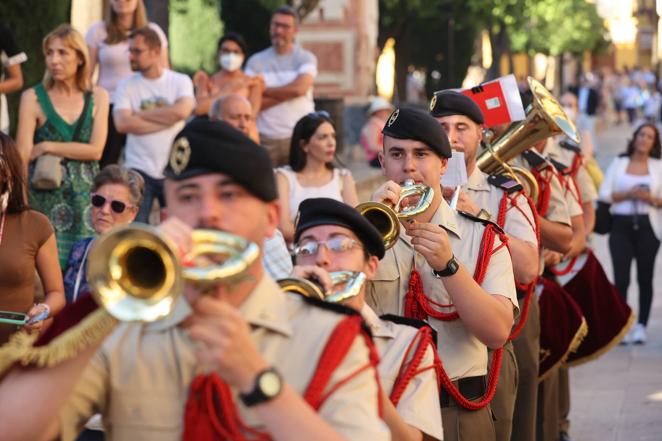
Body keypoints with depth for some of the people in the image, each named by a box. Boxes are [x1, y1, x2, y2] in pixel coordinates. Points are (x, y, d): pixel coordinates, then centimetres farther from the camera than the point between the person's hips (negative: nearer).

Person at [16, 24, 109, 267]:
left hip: (86, 195, 2)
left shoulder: (97, 97, 5)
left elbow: (95, 150, -4)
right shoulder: (33, 98, -2)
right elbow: (23, 155, -8)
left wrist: (47, 148, -9)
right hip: (46, 197, -2)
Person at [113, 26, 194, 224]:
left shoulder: (181, 81, 3)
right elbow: (122, 123, -12)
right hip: (139, 170, 0)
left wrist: (140, 114, -9)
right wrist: (166, 119, -11)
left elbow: (181, 111, -17)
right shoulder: (126, 85, 4)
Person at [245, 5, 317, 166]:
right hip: (265, 139, 1)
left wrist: (264, 90, -2)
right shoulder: (255, 61, 9)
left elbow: (300, 88, -12)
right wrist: (287, 93, -8)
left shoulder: (306, 58, 6)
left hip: (299, 137, -1)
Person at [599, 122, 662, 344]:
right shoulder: (618, 163, 10)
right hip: (621, 225, 0)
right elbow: (604, 194, 3)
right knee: (621, 278, -8)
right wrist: (627, 195, -11)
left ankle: (641, 326, 8)